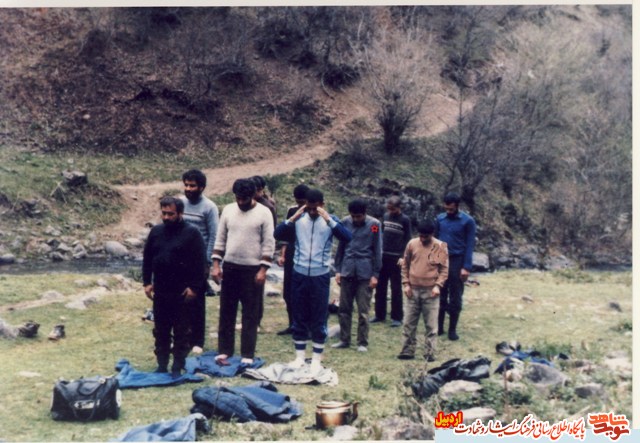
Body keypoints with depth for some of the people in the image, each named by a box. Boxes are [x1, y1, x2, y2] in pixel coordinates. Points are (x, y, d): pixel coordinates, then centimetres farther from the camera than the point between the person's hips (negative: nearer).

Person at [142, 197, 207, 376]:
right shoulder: (156, 231, 6)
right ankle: (162, 365, 23)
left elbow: (199, 262, -11)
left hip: (182, 292, -5)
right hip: (160, 291, 5)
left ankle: (177, 367, 13)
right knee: (160, 330, 12)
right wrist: (147, 282, 6)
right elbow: (147, 259, 13)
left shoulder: (192, 233, -9)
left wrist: (194, 287, -14)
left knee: (181, 331, 4)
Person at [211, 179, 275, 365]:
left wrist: (263, 269, -13)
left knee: (251, 314, 3)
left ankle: (247, 355, 9)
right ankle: (224, 351, 17)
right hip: (229, 267, 4)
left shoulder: (264, 213, -6)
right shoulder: (228, 210, 5)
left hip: (252, 269, -3)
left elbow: (269, 244, -7)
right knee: (226, 311, 8)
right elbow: (220, 239, 8)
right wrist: (216, 265, 2)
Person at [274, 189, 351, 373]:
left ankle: (317, 359, 16)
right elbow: (277, 234, -6)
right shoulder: (298, 219, 1)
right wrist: (293, 218, -17)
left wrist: (328, 219, -25)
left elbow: (347, 237, -18)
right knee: (299, 317, 10)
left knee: (319, 318, 5)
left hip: (320, 276, -2)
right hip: (299, 274, 2)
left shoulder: (330, 220, -3)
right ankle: (299, 357, 21)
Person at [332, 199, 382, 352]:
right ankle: (344, 339, 19)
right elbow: (340, 247, 10)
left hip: (365, 273, -3)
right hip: (347, 272, 3)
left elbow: (377, 251, -3)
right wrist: (338, 270, 7)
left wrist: (375, 274, -5)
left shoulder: (374, 224, -5)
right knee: (344, 308, 8)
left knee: (363, 311, 1)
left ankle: (362, 342, 11)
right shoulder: (345, 222, 3)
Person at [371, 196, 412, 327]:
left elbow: (407, 240, -5)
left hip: (396, 258, -5)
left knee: (396, 288, 1)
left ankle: (397, 318, 7)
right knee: (380, 287, 8)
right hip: (383, 255, 5)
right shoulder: (385, 216, 8)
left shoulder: (405, 220, -5)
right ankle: (380, 314, 18)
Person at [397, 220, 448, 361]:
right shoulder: (412, 244, 0)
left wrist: (438, 285, -12)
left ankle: (430, 353, 9)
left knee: (431, 325, 2)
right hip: (413, 290, 2)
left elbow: (444, 269, -1)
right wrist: (406, 284, 1)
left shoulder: (441, 246, -5)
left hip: (430, 291, -2)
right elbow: (405, 265, 8)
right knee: (409, 323, 7)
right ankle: (408, 351, 17)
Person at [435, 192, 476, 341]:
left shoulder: (468, 221, -6)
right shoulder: (440, 219, 3)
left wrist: (466, 267, -11)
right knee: (440, 296, 8)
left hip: (457, 262, -3)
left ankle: (452, 329, 13)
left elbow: (470, 245, -6)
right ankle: (439, 327, 18)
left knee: (455, 298, 5)